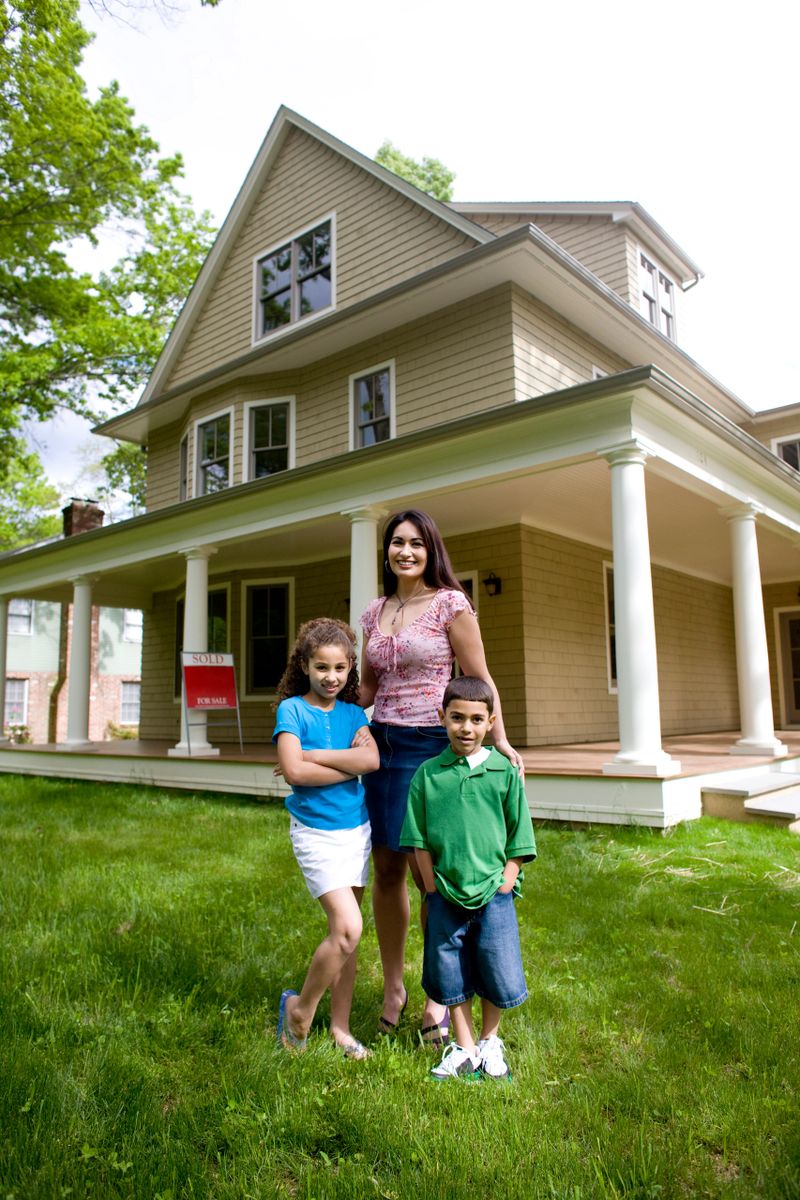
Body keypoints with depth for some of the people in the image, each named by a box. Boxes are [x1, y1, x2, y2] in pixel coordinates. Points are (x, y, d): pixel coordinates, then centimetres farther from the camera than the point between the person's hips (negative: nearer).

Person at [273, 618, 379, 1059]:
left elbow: (372, 760, -12)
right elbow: (293, 772, -19)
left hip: (356, 829, 5)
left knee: (345, 933, 12)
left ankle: (340, 1026, 28)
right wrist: (349, 764, -13)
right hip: (315, 833, -5)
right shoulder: (292, 709, -7)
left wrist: (312, 756, -17)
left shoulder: (353, 713, 5)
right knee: (346, 928, -14)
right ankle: (300, 1008, 11)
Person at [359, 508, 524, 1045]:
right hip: (381, 744, 5)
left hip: (432, 745, -5)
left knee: (430, 873, 1)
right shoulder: (375, 612, 11)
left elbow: (480, 680, -4)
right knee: (386, 870, 10)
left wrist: (501, 742, -12)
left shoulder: (450, 603, -4)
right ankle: (393, 987, 27)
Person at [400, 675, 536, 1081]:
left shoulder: (505, 772, -2)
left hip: (493, 894, 0)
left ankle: (489, 1040, 34)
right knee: (450, 975, 12)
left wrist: (505, 882, -4)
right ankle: (464, 1048, 33)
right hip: (446, 895, 1)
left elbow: (518, 839, 3)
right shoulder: (428, 774, -2)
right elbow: (419, 840, 2)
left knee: (498, 975, 7)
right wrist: (433, 887, -2)